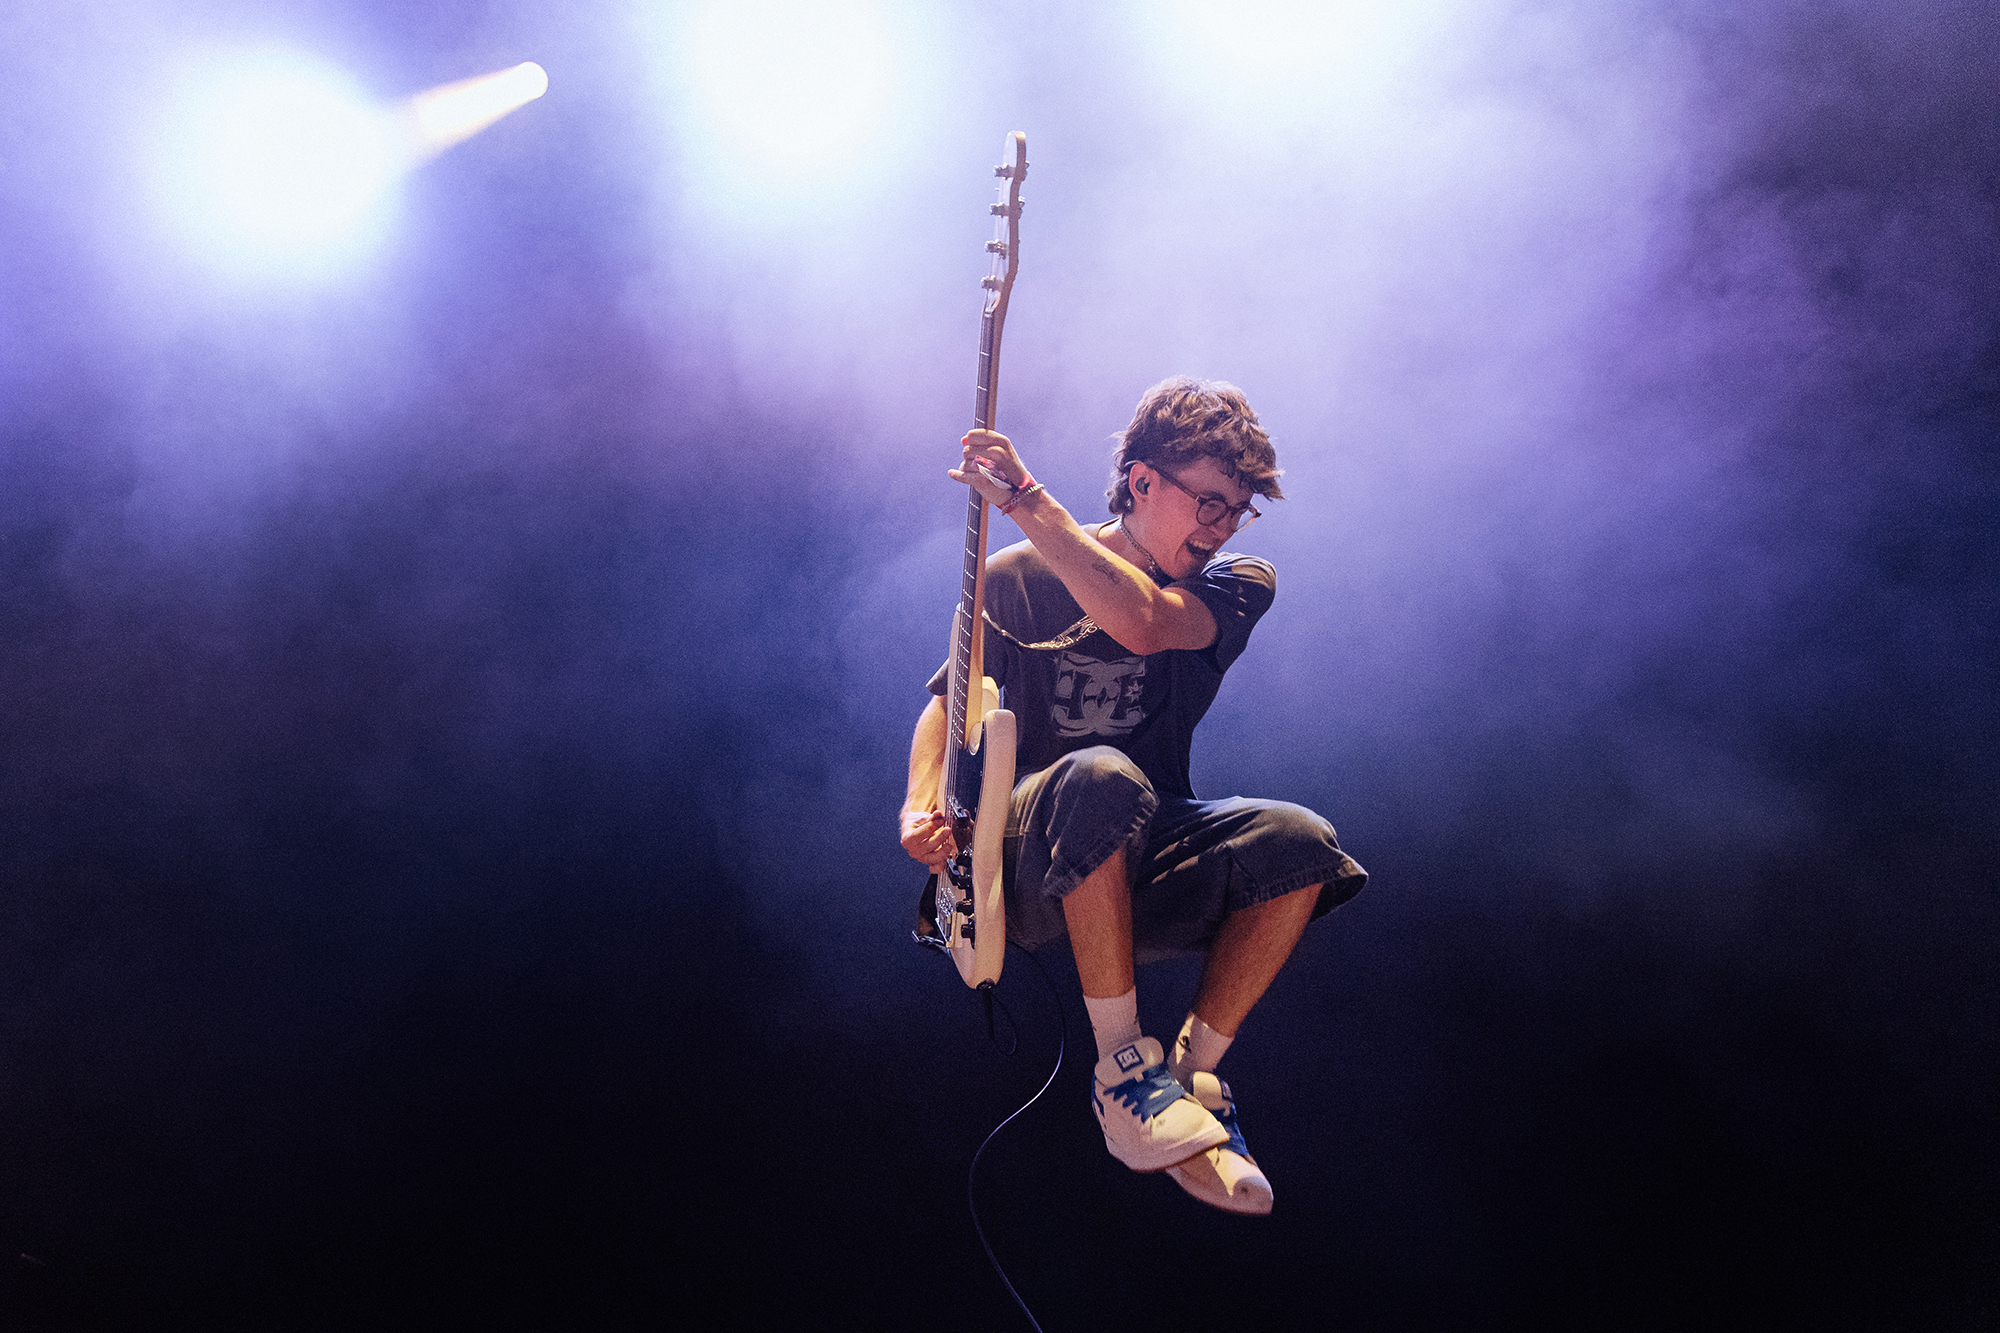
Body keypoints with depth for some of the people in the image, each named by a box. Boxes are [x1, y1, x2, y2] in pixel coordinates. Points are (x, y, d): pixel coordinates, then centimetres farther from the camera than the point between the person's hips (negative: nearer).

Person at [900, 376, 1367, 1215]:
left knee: (1298, 843, -28)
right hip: (1024, 862, -2)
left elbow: (1143, 621, -19)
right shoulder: (1019, 578, 4)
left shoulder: (1234, 587, 3)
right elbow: (949, 699, 8)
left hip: (1141, 865, 2)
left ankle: (1192, 1070, -11)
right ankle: (1121, 1067, -23)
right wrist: (922, 806, -13)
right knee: (1103, 777, -38)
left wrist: (1028, 502, -22)